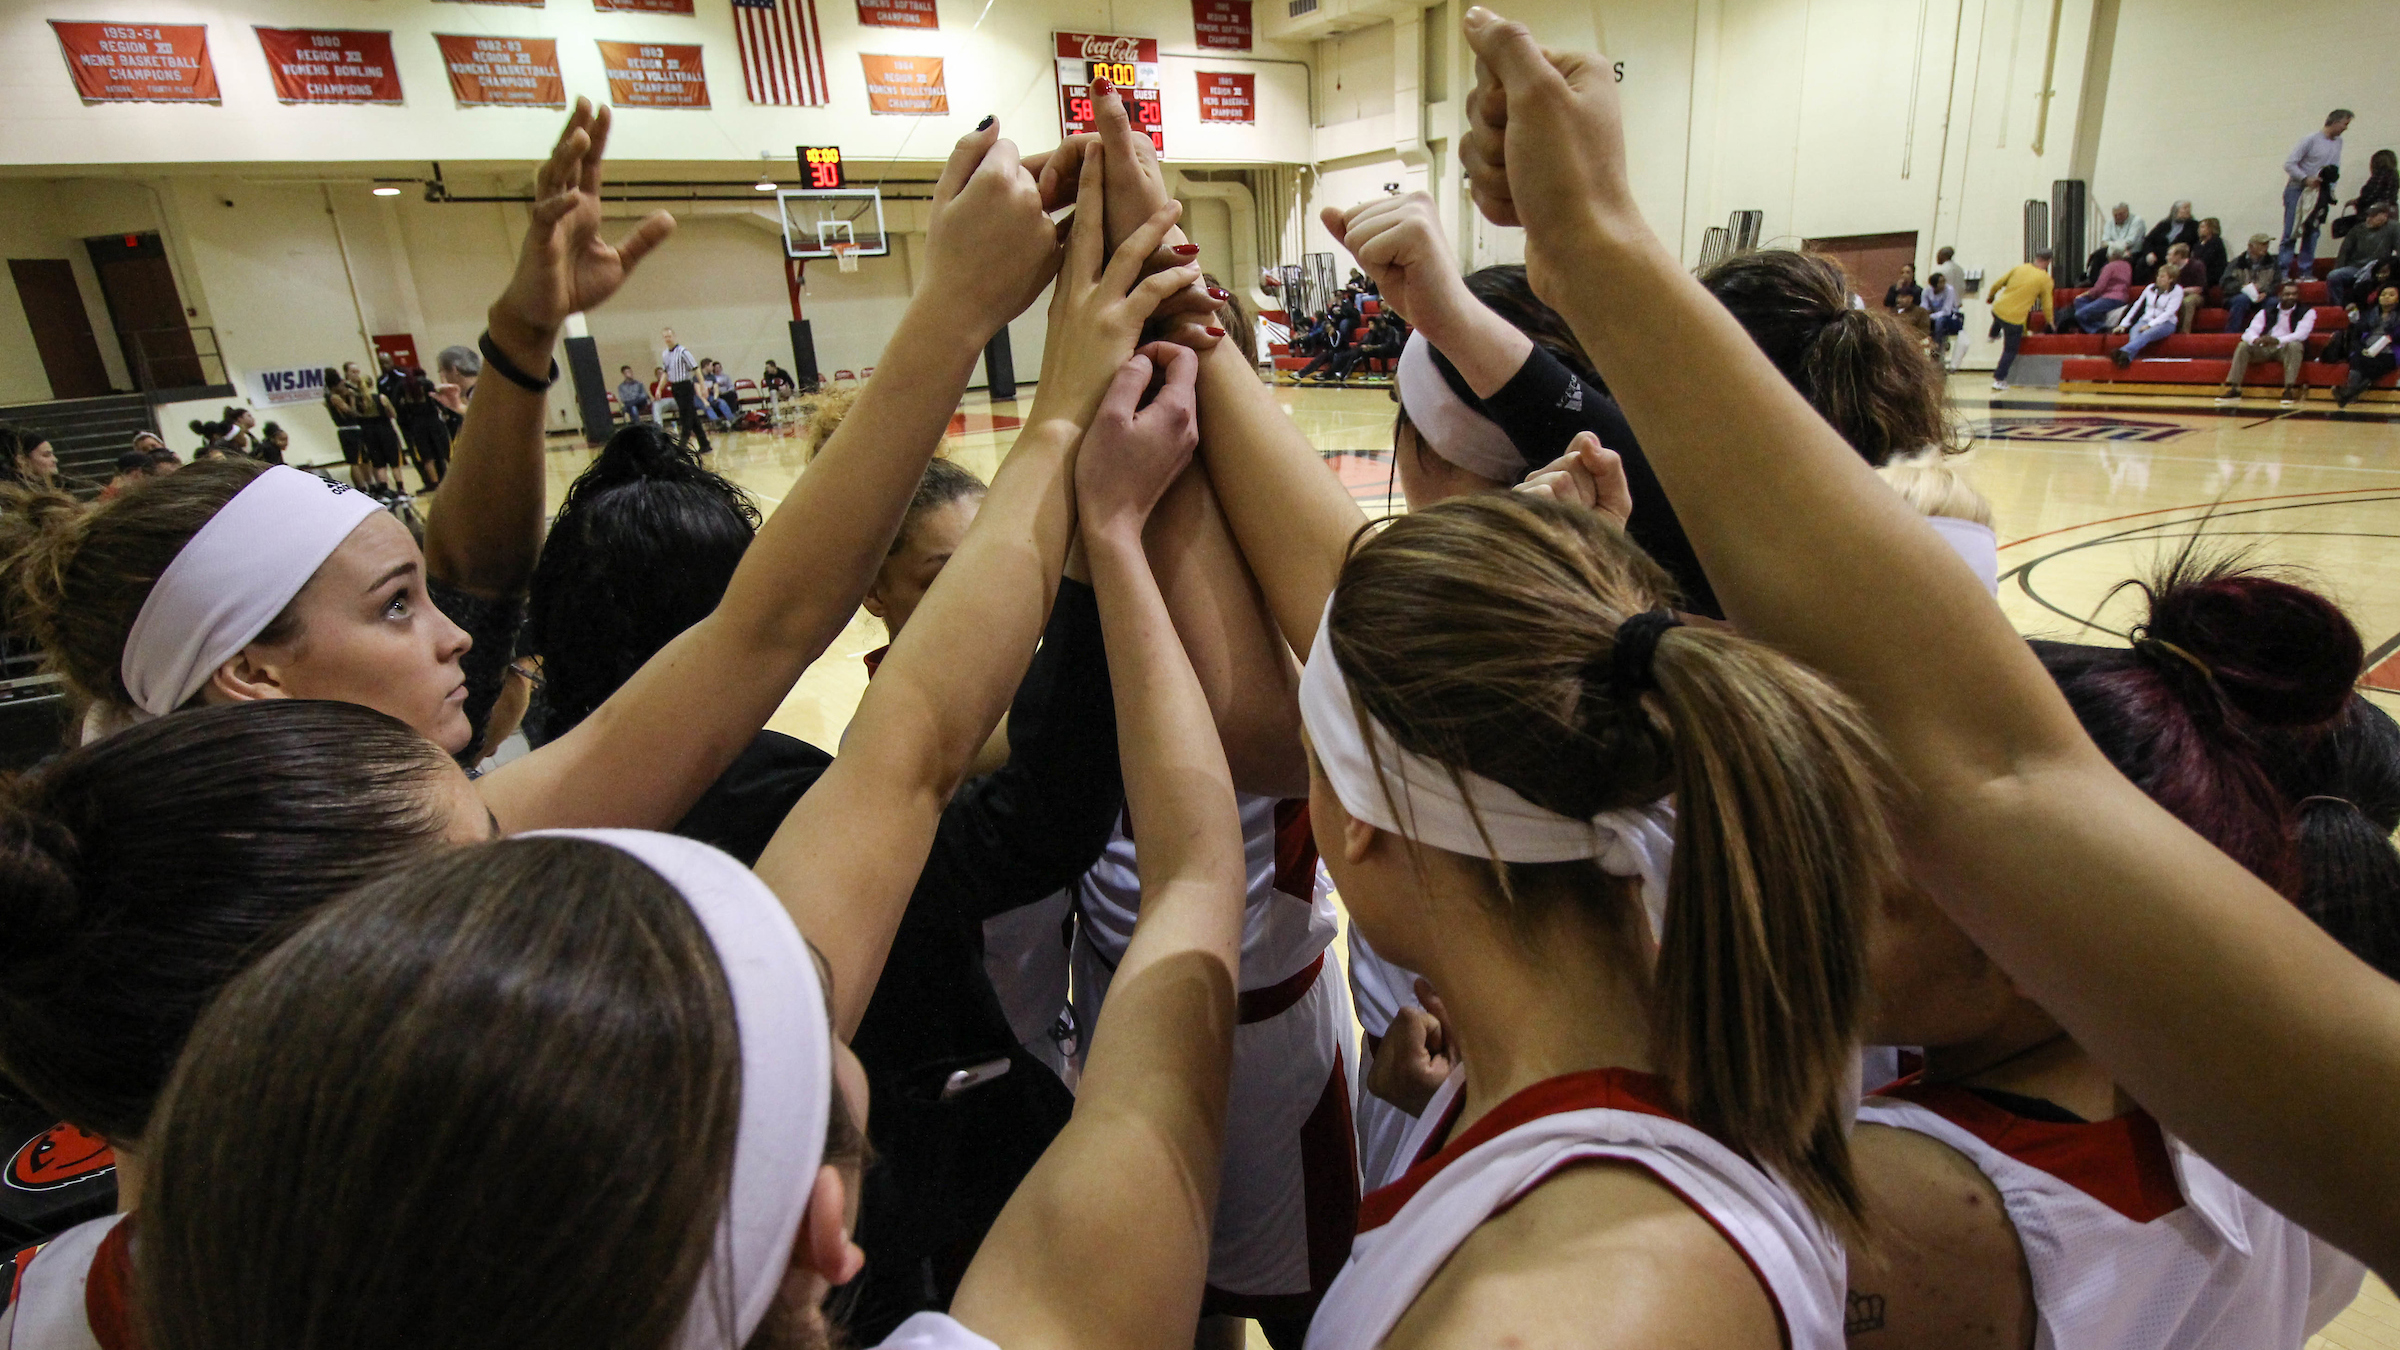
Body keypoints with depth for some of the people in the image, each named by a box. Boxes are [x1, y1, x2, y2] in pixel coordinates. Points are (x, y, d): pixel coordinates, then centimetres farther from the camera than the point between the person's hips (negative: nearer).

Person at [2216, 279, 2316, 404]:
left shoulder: (2307, 312, 2)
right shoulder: (2266, 312, 9)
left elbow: (2301, 334, -15)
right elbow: (2249, 332, -5)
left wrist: (2277, 340, -35)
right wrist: (2256, 340, -31)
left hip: (2287, 349, -2)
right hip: (2265, 349, 3)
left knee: (2295, 345, -35)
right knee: (2244, 346, -24)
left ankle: (2289, 389, -39)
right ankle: (2233, 388, -30)